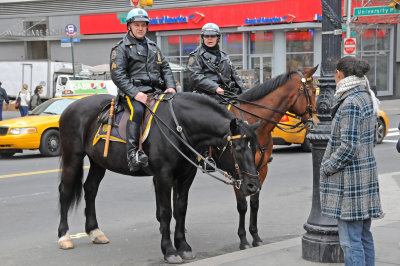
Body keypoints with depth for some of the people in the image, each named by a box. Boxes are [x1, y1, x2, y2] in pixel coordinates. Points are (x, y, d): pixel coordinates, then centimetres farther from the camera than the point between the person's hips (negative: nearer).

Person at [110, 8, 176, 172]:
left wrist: (170, 86, 0)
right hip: (133, 91, -6)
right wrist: (135, 93, -19)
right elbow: (118, 75, -6)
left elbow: (165, 68, 21)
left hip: (156, 90, 6)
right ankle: (133, 153, -39)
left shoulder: (153, 47, 25)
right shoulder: (121, 48, 5)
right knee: (137, 111, -35)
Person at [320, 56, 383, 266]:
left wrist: (326, 168, -9)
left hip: (350, 179, -10)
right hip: (367, 175, 10)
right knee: (364, 236, 17)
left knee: (350, 241, -5)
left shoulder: (350, 103, -18)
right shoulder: (366, 98, 12)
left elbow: (347, 147, -23)